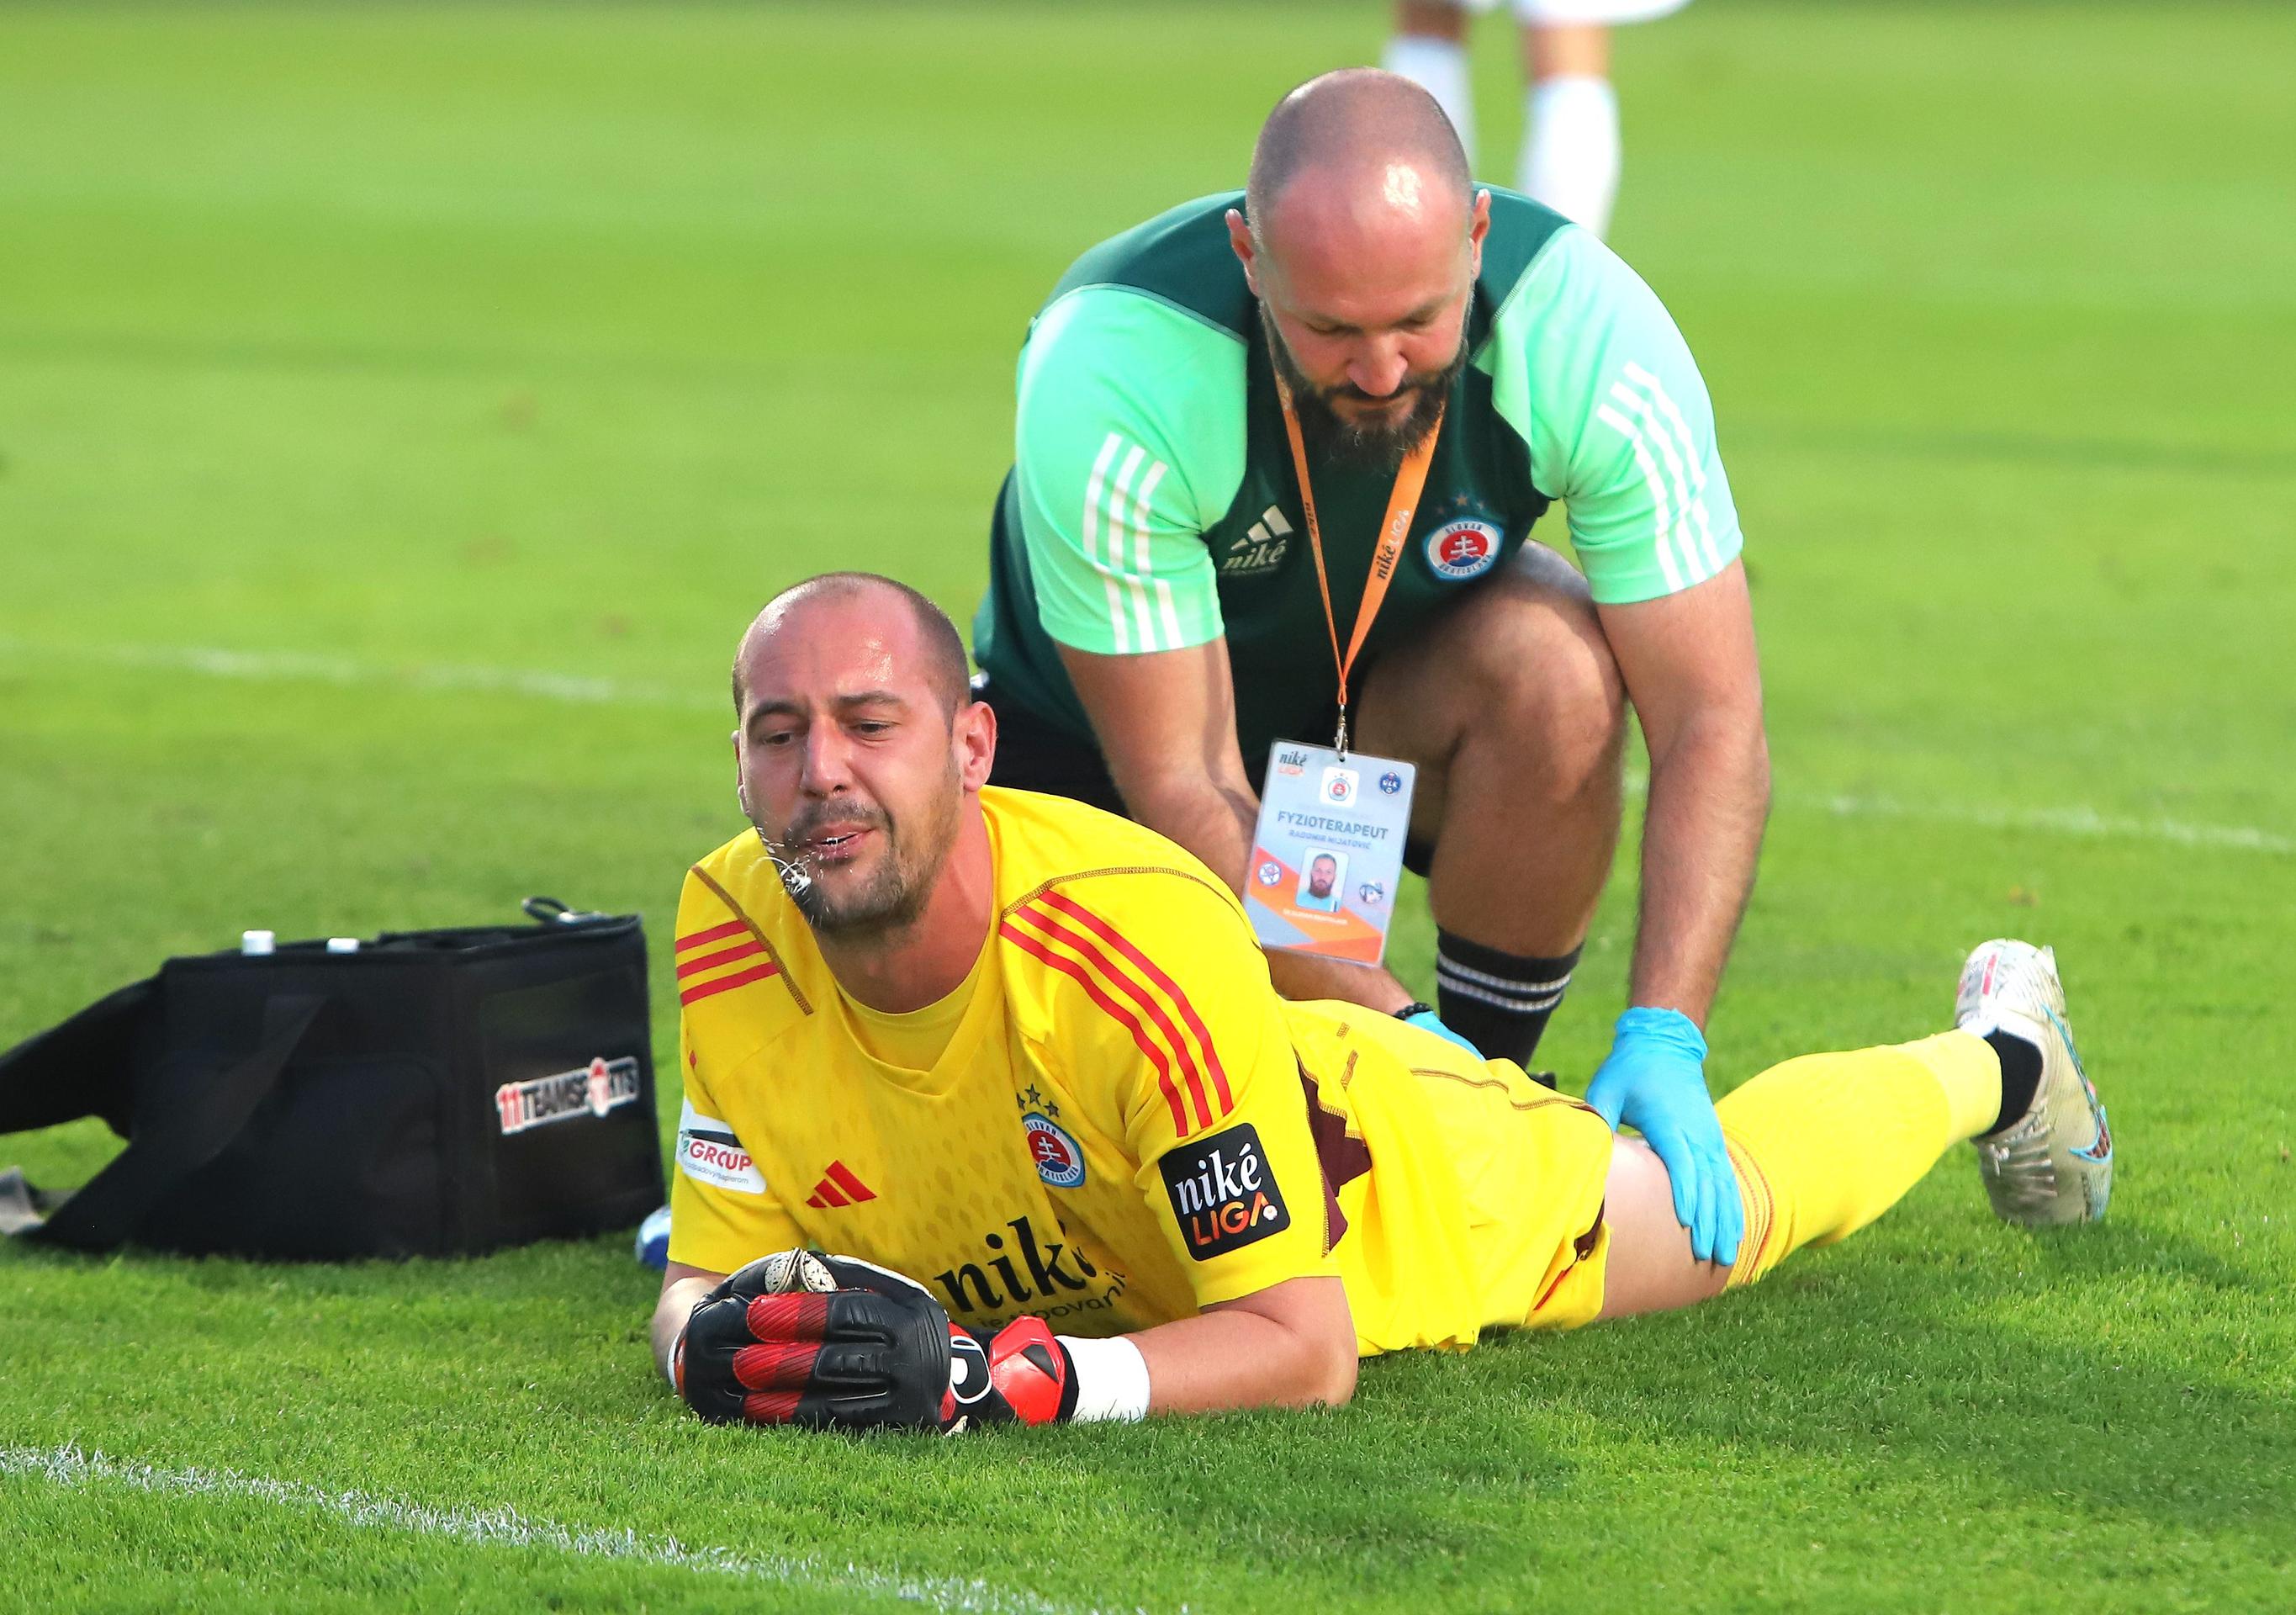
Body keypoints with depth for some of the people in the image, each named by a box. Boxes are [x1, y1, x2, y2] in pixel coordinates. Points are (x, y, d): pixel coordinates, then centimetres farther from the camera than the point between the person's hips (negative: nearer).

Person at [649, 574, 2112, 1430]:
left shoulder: (1150, 940, -46)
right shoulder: (733, 940, -32)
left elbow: (1305, 1344, -41)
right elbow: (710, 1270, -21)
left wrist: (1008, 1376, -56)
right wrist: (727, 1332, -46)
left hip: (1435, 1202, -4)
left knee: (1737, 1192, 26)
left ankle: (1996, 1056, 58)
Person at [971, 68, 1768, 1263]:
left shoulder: (1589, 334, -31)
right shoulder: (1110, 376, -37)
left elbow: (1710, 719, -27)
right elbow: (1181, 785, -31)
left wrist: (1663, 1040, -38)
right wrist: (1390, 1025, -36)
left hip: (1401, 706, 2)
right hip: (1099, 732, -1)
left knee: (1555, 661, -34)